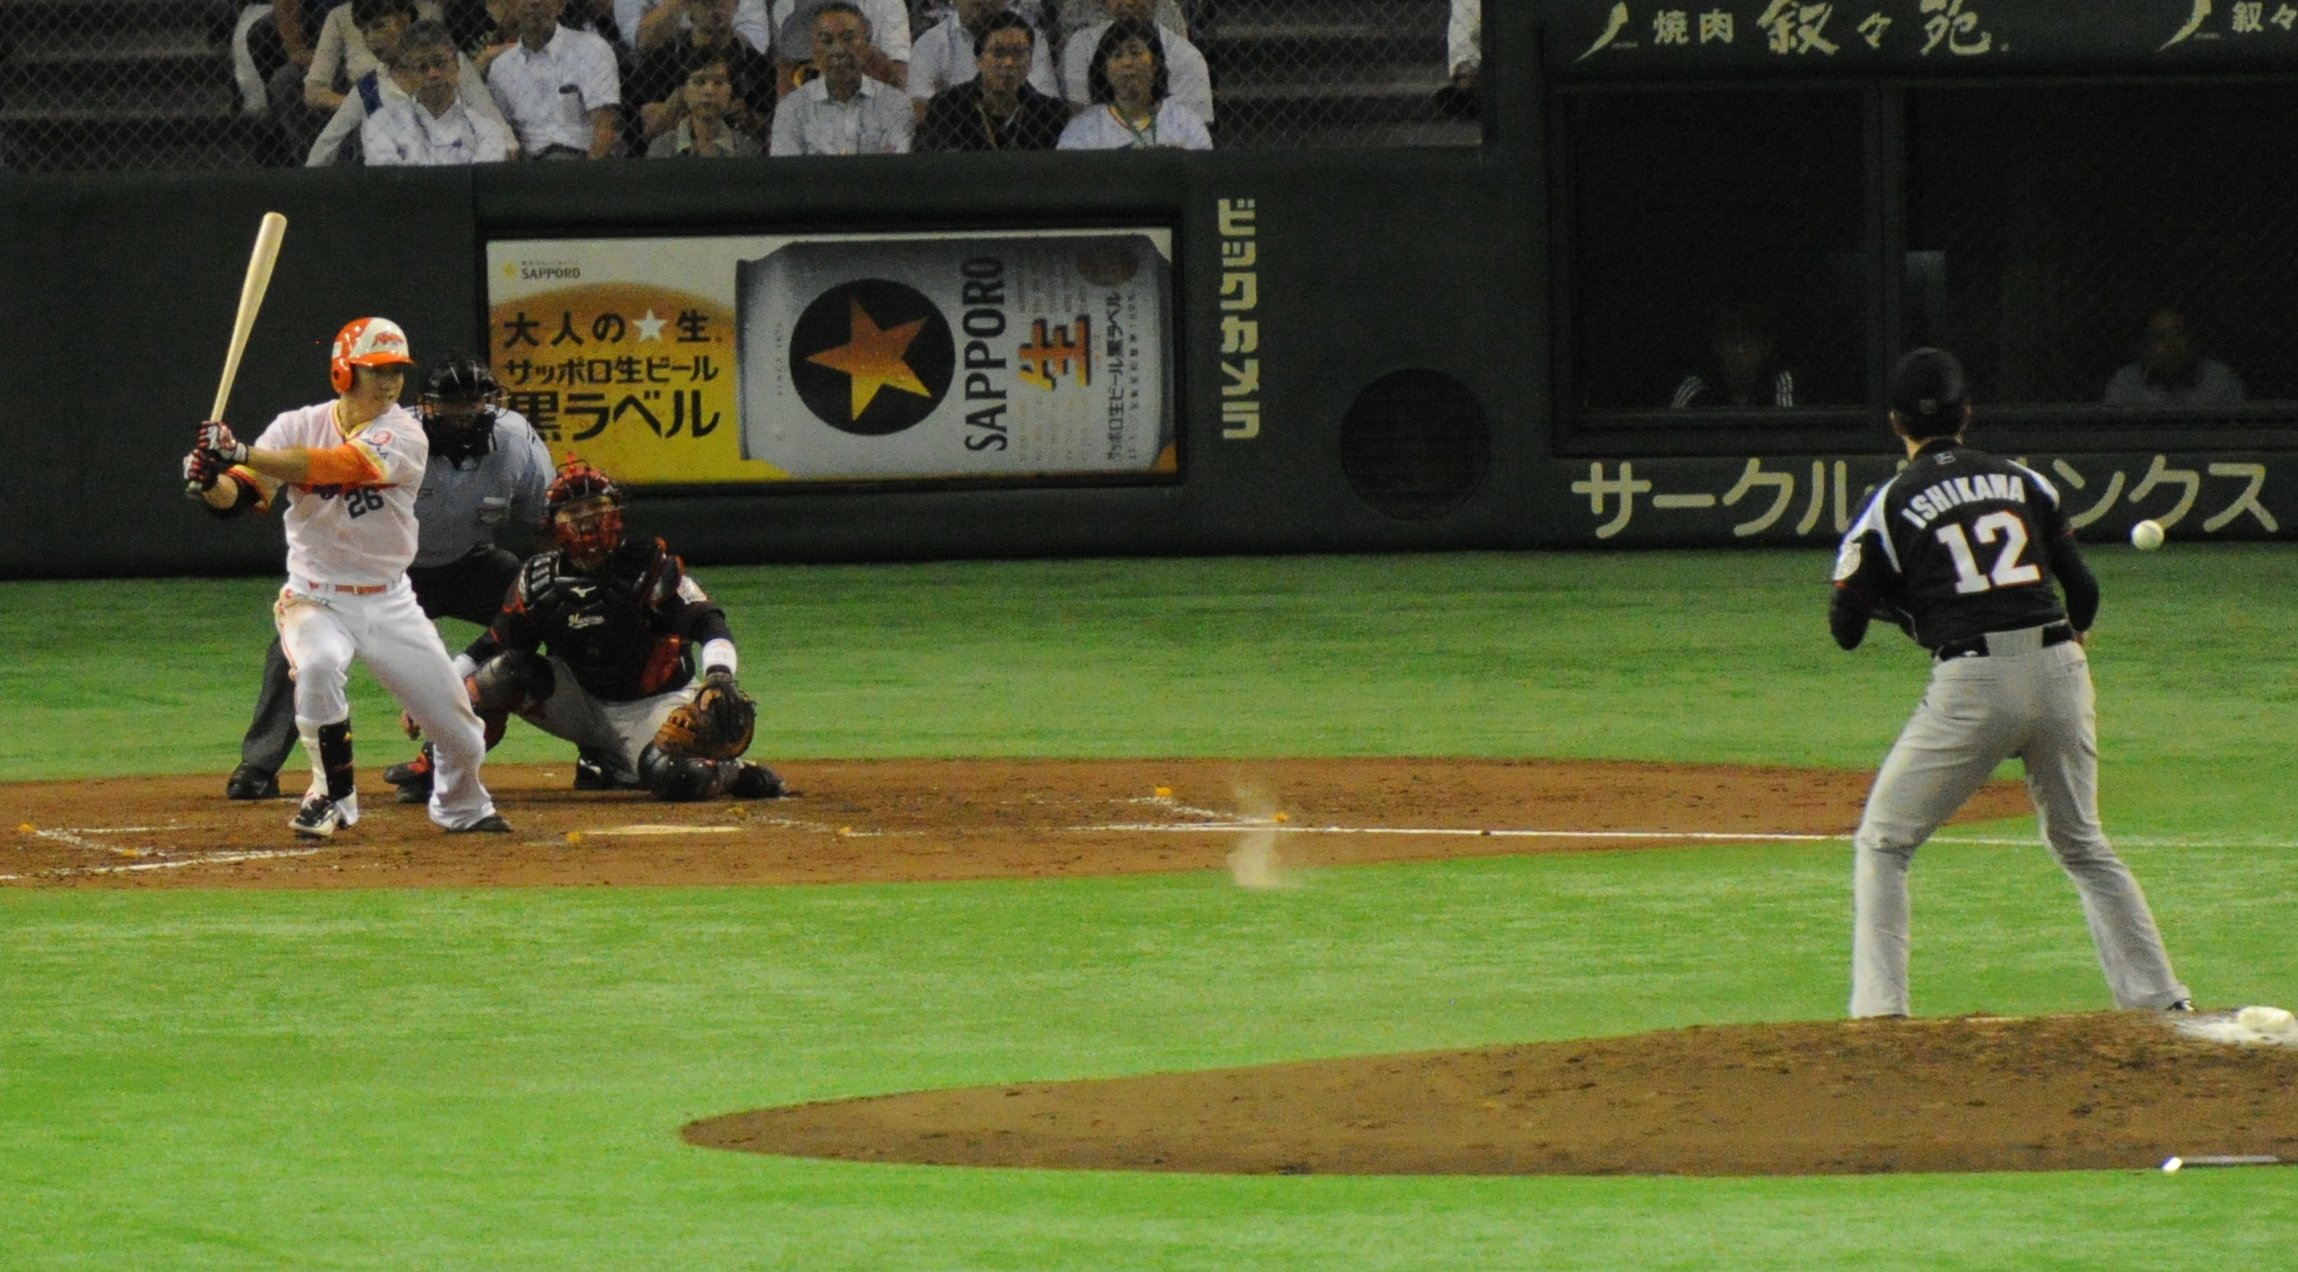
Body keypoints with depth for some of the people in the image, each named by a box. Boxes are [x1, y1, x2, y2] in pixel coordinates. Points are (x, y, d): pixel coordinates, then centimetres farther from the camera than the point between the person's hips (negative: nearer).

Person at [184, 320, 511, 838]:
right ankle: (333, 796, -13)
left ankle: (462, 806, 38)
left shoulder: (404, 435, -13)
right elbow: (236, 496, -13)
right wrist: (210, 479, -37)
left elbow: (337, 466, -30)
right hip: (315, 600, -1)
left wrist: (242, 454, -40)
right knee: (317, 665, -35)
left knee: (461, 733, 3)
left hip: (389, 602, 1)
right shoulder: (299, 427, -6)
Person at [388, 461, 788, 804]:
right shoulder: (540, 579, -3)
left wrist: (718, 677, -39)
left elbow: (708, 624, -19)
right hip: (581, 705, 3)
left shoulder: (651, 567, -14)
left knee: (672, 778, -34)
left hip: (651, 707, -3)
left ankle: (739, 775, 0)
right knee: (506, 670, -23)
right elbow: (490, 647, 1)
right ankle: (438, 767, -14)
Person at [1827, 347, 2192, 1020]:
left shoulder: (1890, 505, 2)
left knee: (1882, 843, 8)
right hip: (2061, 672, 4)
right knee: (2082, 844, 21)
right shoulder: (2025, 482, 12)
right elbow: (2084, 591, 12)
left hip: (1971, 685, -4)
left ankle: (1878, 1008, -5)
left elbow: (1847, 631, 4)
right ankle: (2160, 997, 18)